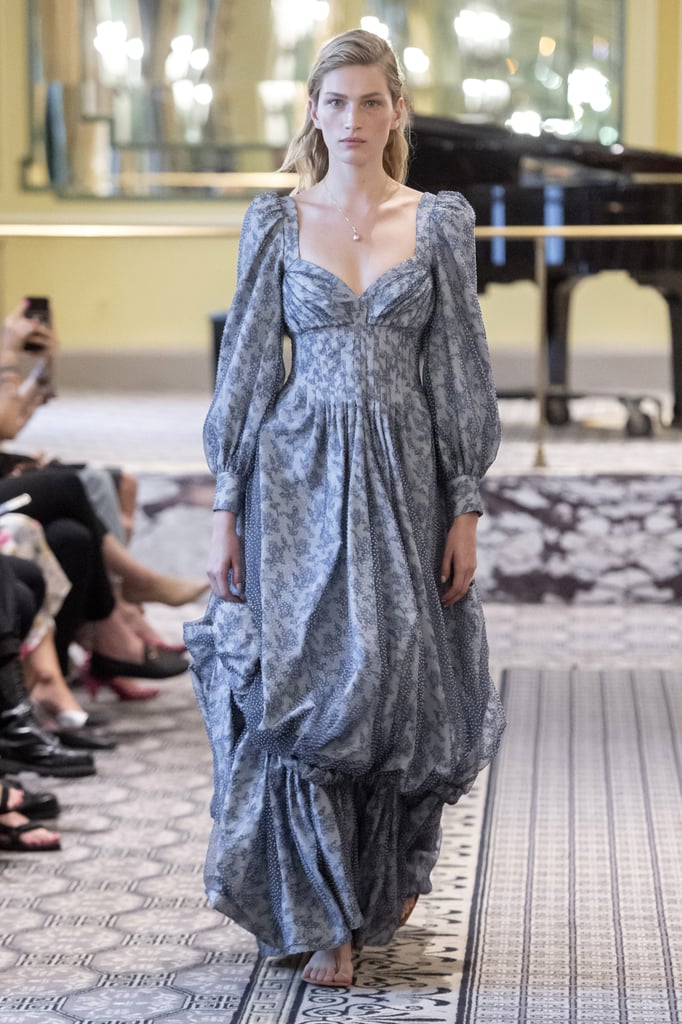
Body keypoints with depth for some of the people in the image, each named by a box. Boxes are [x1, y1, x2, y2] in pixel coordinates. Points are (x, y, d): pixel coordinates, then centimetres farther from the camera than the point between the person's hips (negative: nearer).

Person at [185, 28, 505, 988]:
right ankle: (326, 917, 7)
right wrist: (227, 508, 0)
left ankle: (389, 879, 32)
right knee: (305, 683, -5)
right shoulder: (276, 223, 4)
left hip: (405, 475, 0)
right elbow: (247, 369, 4)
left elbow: (460, 371, 3)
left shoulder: (441, 222, 3)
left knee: (403, 681, 4)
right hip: (301, 476, 0)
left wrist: (466, 506, -3)